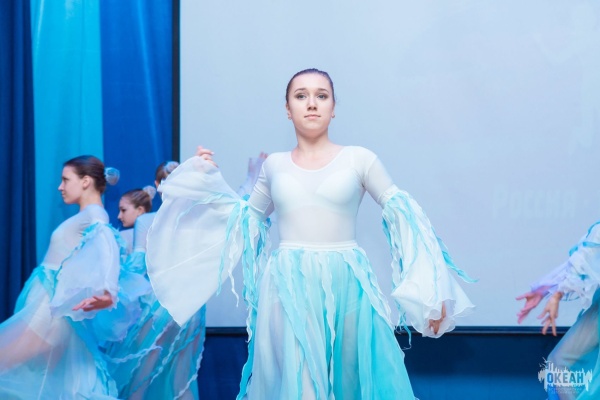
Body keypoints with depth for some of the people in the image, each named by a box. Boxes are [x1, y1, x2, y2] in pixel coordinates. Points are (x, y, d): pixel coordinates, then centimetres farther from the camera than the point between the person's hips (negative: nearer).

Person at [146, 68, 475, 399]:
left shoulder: (359, 159, 1)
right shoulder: (274, 165, 9)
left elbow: (403, 216, 2)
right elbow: (247, 218, 23)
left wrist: (428, 288, -3)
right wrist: (209, 177, 13)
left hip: (346, 287, -1)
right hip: (288, 288, 1)